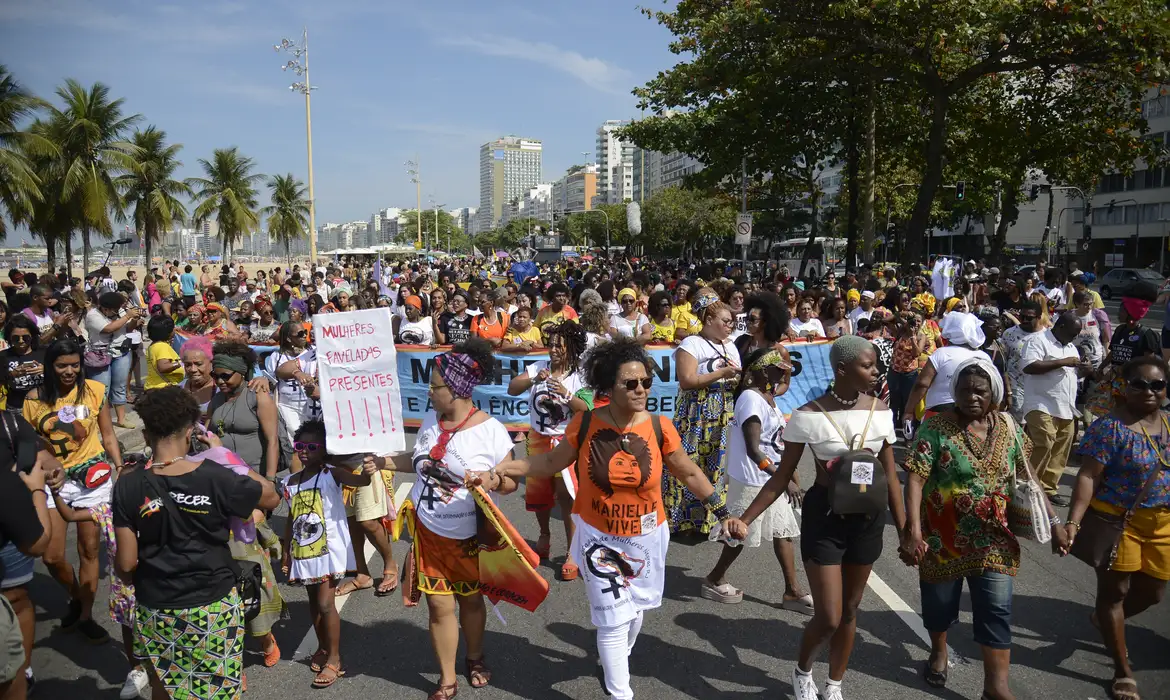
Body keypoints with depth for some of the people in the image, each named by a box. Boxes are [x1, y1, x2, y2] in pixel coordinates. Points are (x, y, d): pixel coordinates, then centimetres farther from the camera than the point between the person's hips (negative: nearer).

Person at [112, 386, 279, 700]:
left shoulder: (129, 486, -12)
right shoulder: (216, 478, -18)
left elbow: (126, 563, -9)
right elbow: (272, 497, -1)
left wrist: (132, 581, 15)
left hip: (156, 611, 2)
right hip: (214, 607, -1)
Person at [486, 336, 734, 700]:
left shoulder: (660, 428, -15)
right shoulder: (585, 424, -17)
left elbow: (689, 473, -2)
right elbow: (553, 460, -2)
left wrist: (722, 512, 0)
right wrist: (499, 470, -10)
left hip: (645, 538, 2)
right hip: (598, 538, -2)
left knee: (634, 610, 22)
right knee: (614, 618, -1)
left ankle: (616, 662, 54)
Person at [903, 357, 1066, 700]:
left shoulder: (1009, 428, -1)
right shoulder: (936, 427, -14)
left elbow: (1027, 478, 7)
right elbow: (915, 478, -18)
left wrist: (1053, 521, 4)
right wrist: (913, 529, -26)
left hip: (993, 539, 3)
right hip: (944, 538, -2)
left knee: (996, 609, 2)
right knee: (939, 602, 14)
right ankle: (939, 650, 42)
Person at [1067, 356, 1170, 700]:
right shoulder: (1109, 426, -15)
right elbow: (1088, 476, -19)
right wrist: (1073, 522, -28)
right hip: (1117, 521, -6)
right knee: (1114, 590, 5)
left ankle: (1105, 621, 45)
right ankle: (1123, 672, 20)